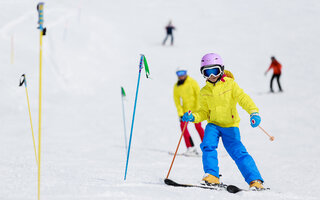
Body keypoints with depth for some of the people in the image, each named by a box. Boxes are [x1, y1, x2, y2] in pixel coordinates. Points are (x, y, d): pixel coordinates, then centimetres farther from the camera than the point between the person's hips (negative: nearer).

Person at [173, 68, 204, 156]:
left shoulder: (192, 82, -8)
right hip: (185, 109, 4)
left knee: (198, 126, -7)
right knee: (183, 125, -11)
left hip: (195, 108, -4)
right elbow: (177, 100, 2)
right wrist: (180, 113, -7)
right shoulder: (176, 86, 2)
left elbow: (198, 95, -8)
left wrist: (197, 108, -15)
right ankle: (191, 148, -7)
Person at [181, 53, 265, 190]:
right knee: (208, 145, -23)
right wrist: (193, 117, -10)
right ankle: (212, 176, -17)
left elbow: (243, 98, -15)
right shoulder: (204, 92, 5)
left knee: (238, 152, -14)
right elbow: (204, 112, 10)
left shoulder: (230, 84, -6)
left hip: (230, 125, -3)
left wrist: (254, 112, -32)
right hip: (213, 124, 3)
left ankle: (255, 180, -11)